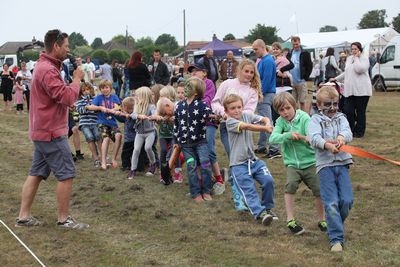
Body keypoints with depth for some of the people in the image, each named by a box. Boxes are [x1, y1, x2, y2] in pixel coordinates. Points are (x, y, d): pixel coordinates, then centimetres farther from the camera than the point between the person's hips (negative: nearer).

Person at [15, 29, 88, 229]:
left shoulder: (45, 66, 14)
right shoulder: (47, 70, -21)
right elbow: (67, 97, -25)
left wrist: (75, 81, 1)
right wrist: (77, 79, -12)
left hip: (43, 130, 11)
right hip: (51, 132, -10)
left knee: (36, 173, 11)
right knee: (66, 174, -3)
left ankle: (23, 216, 14)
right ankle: (64, 219, 4)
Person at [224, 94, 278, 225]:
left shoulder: (247, 115, 7)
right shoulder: (230, 122, -11)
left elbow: (264, 119, 2)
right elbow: (247, 126, -24)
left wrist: (268, 124, -23)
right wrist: (265, 128, -34)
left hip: (254, 159, 5)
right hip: (238, 164, -5)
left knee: (268, 180, -9)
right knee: (249, 189, -13)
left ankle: (268, 207, 9)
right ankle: (260, 212, -20)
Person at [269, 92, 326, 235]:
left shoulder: (304, 118, -10)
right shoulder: (281, 121, -2)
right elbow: (273, 138, -17)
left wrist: (301, 137, -39)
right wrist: (288, 135, -31)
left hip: (310, 162, -1)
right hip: (292, 164, 1)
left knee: (319, 190, -1)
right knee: (291, 185, -23)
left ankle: (322, 220, 22)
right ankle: (290, 220, -11)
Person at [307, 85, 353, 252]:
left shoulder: (341, 118, 15)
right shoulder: (316, 120, 7)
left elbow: (347, 132, -6)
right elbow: (313, 138, -12)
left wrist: (342, 137, -31)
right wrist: (327, 145, -32)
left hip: (342, 163, 3)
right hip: (325, 165, -3)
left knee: (347, 200, -5)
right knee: (331, 203, -10)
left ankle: (334, 225, 22)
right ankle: (336, 238, -6)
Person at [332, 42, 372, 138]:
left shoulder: (364, 59, -3)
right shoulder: (349, 58, 17)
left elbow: (359, 69, -21)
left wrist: (356, 58, -11)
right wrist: (336, 78, 25)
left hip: (361, 90, -6)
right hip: (349, 90, 6)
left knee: (360, 112, 1)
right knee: (348, 111, -1)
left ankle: (359, 132, 10)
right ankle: (350, 130, 10)